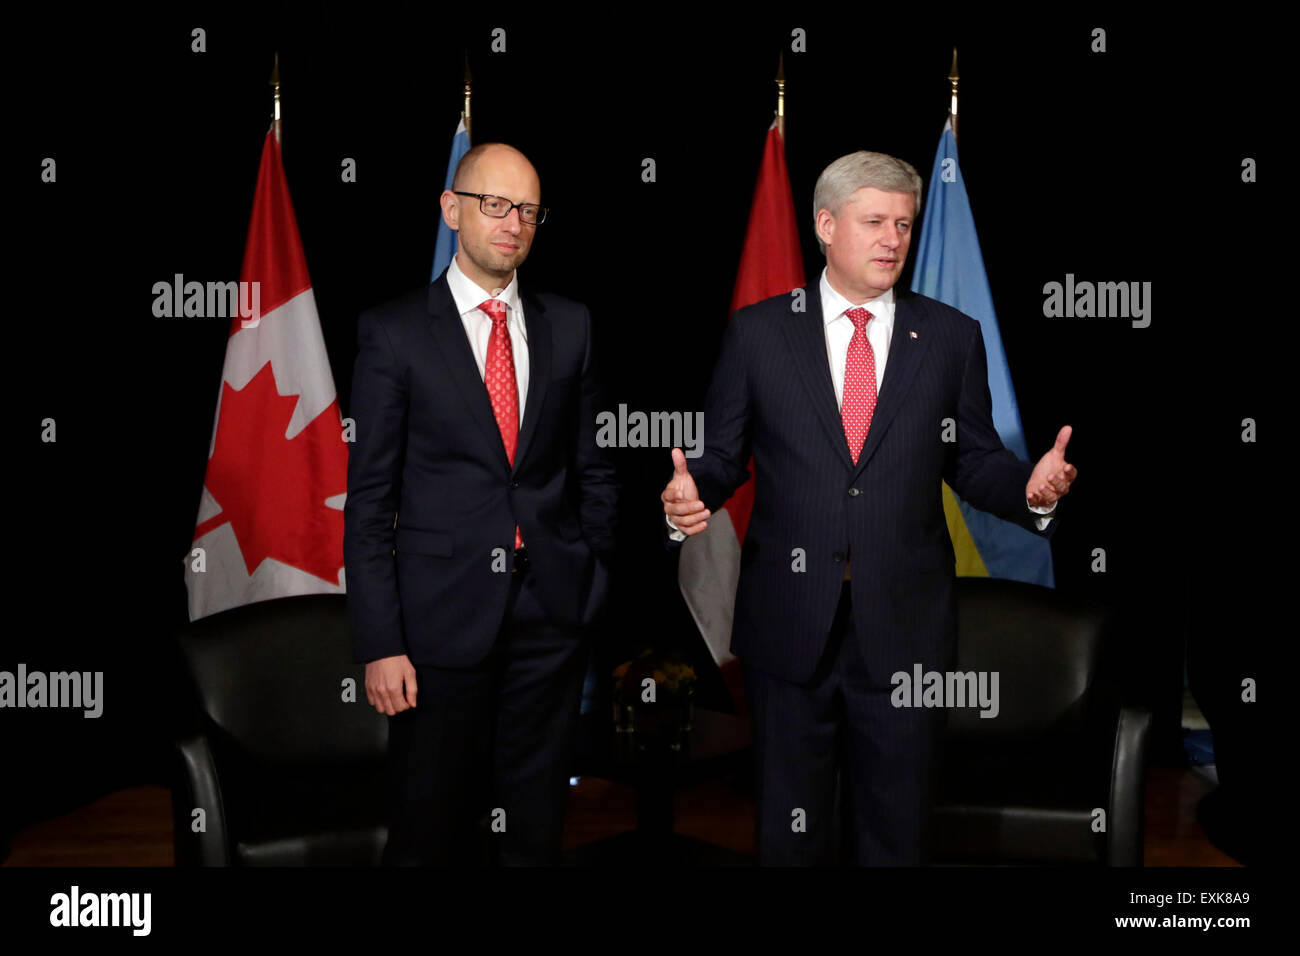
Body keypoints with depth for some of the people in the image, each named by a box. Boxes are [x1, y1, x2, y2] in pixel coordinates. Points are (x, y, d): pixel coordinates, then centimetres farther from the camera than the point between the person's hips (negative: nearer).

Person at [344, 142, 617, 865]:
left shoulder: (571, 326, 7)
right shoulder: (394, 331, -2)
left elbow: (593, 467, 12)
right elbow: (369, 496, -4)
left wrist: (598, 582, 7)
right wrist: (380, 644, -9)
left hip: (554, 614, 3)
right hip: (442, 616, -2)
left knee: (537, 830, 14)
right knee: (430, 832, 8)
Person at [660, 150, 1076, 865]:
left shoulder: (951, 336, 6)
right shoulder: (757, 331, 3)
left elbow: (973, 460, 7)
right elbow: (723, 454, 4)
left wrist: (1030, 486, -13)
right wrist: (691, 496, -17)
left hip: (905, 625, 1)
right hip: (790, 623, 0)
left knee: (898, 828, 12)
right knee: (790, 826, 13)